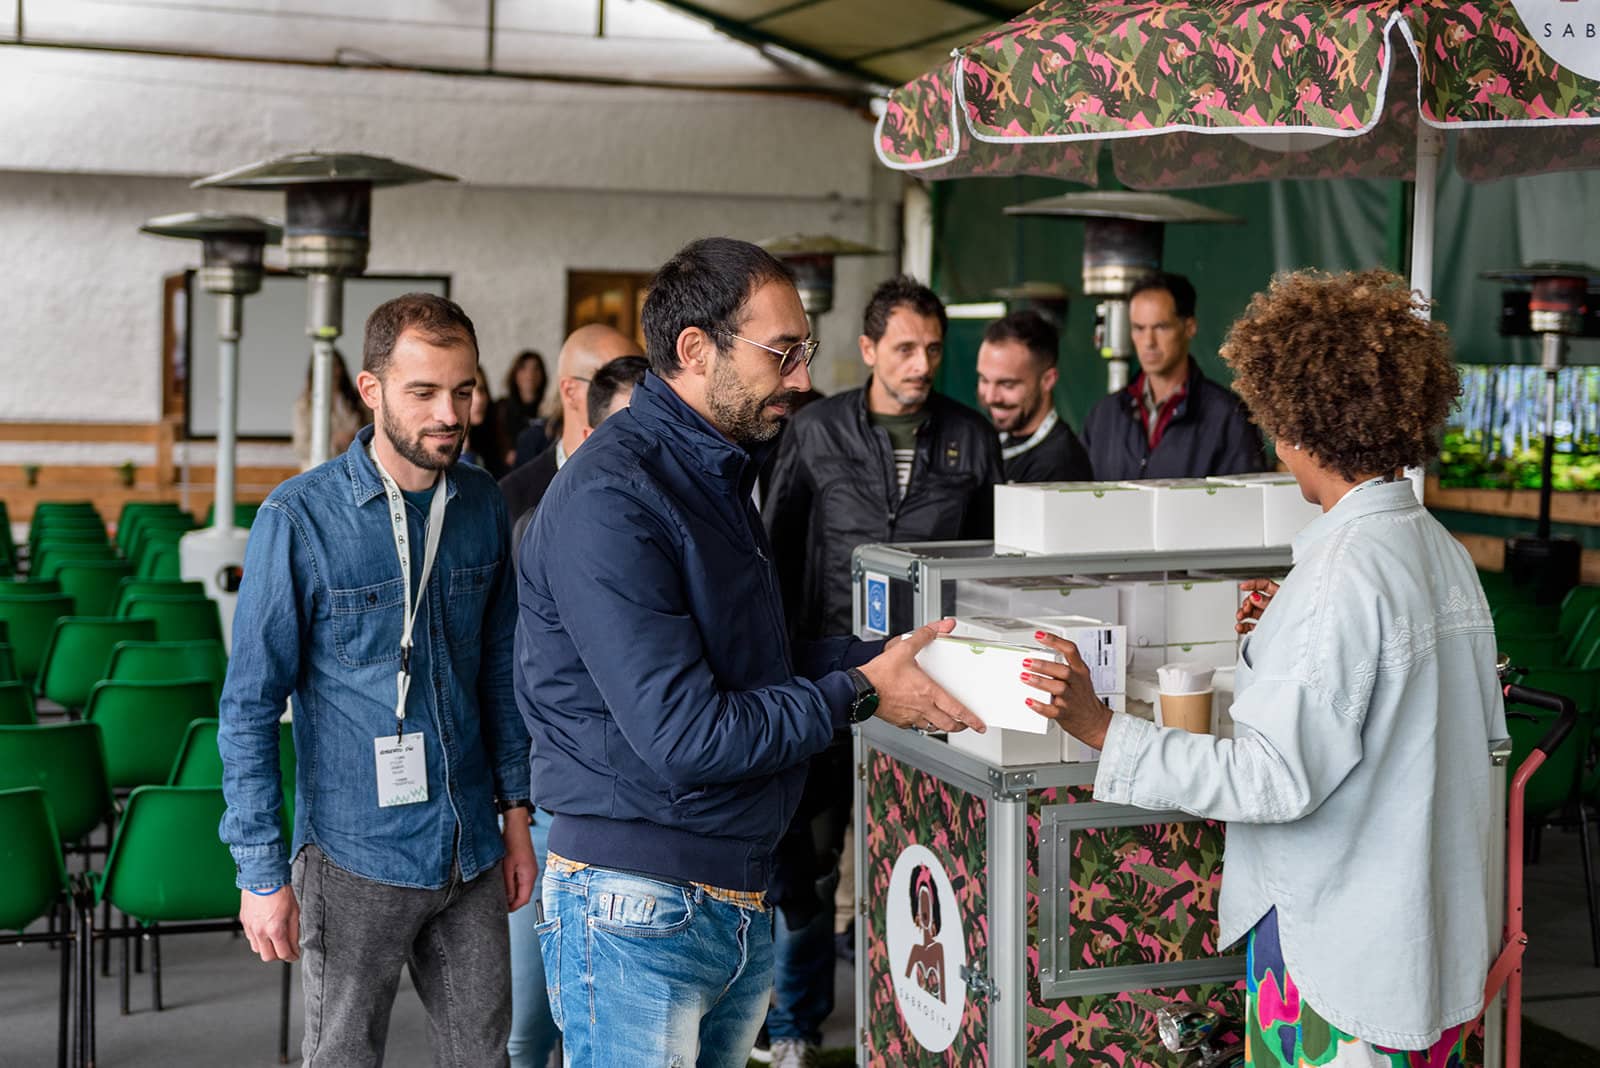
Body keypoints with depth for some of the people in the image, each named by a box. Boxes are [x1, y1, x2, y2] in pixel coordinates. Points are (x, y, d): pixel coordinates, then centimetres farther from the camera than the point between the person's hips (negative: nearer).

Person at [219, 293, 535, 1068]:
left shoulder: (481, 505, 2)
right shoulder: (298, 518, -13)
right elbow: (250, 705, -10)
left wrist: (516, 812, 11)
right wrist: (261, 871, -11)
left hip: (473, 850, 5)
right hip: (357, 856, -4)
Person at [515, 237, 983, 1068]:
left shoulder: (715, 472, 13)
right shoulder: (611, 500, -19)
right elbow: (684, 736, -23)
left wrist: (885, 656, 3)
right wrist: (858, 693, -13)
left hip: (741, 899, 9)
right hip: (637, 908, -9)